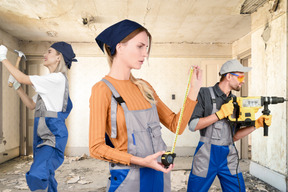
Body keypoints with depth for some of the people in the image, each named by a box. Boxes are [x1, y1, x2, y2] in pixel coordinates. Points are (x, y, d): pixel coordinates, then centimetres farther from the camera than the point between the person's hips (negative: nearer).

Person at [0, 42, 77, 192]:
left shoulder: (57, 78, -12)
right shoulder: (50, 81, 18)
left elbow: (22, 78, -12)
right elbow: (32, 105, 21)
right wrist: (17, 87, 12)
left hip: (53, 134, -10)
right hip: (42, 134, 10)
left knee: (37, 176, -26)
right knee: (45, 177, 18)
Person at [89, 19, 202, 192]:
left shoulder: (144, 87, 6)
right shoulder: (103, 89, -12)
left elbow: (176, 126, 3)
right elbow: (96, 148, -13)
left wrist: (194, 89, -3)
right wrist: (141, 161, -22)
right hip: (128, 177, -6)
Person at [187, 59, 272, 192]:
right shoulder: (205, 93, -7)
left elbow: (234, 136, 10)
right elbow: (193, 125, -15)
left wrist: (256, 125, -1)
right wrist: (219, 114, -19)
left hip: (229, 157, 5)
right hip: (206, 156, -4)